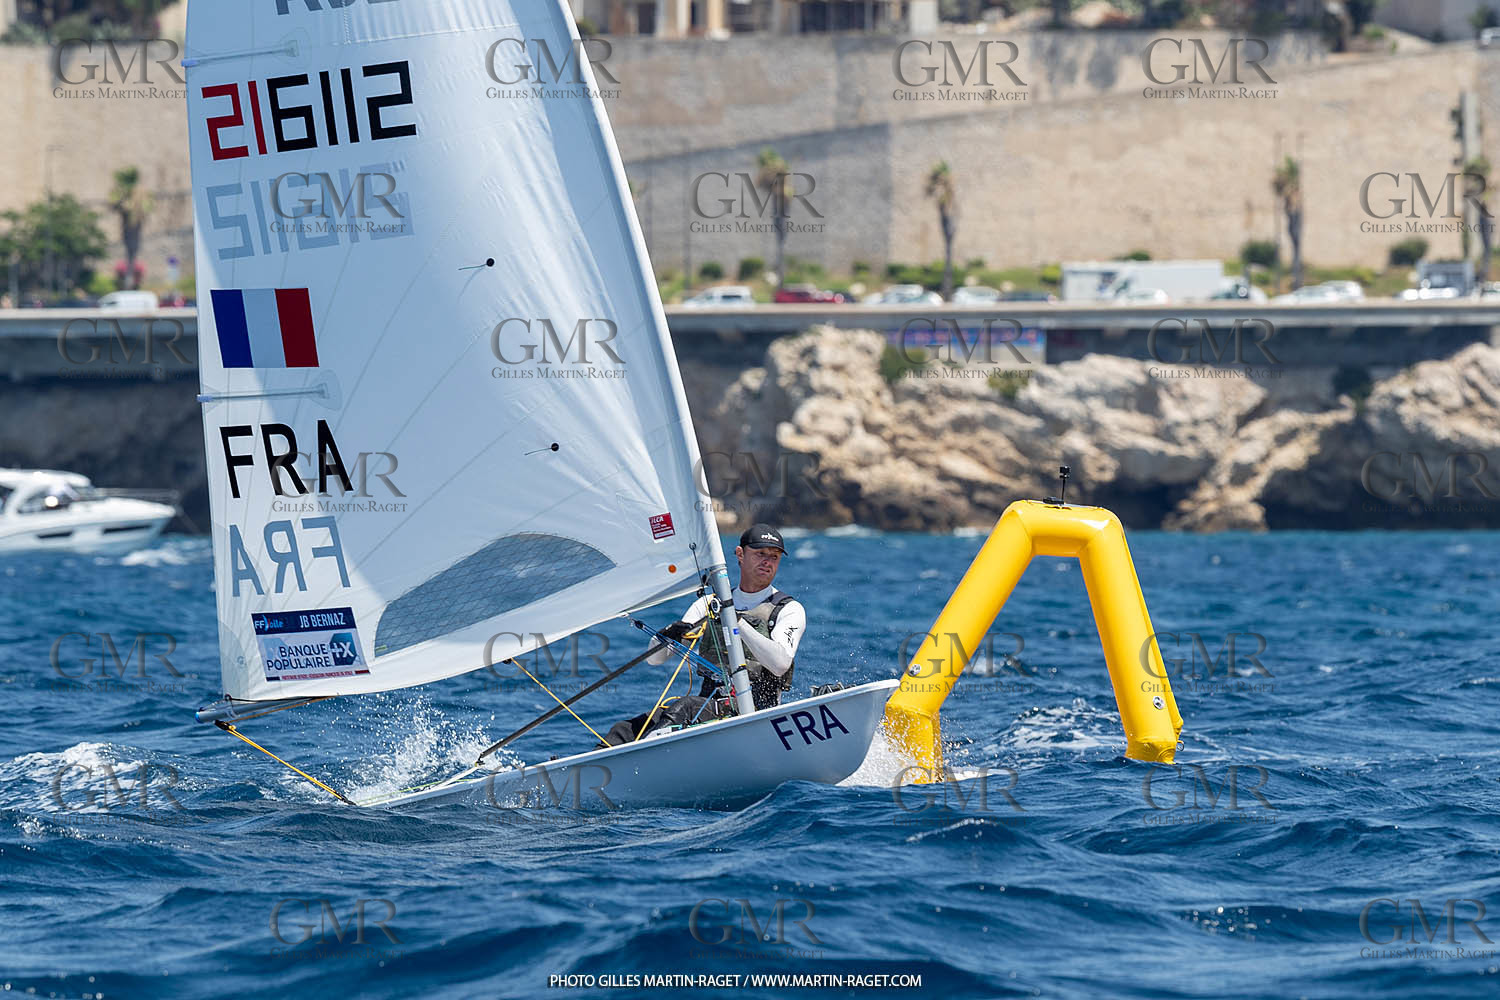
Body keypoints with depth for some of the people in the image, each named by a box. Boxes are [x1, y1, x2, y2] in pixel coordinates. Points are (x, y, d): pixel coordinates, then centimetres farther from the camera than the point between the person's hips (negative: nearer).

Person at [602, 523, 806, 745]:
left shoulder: (790, 610, 7)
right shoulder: (710, 604, 20)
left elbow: (780, 664, -14)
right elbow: (654, 658, 14)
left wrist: (738, 623, -21)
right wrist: (667, 637, -11)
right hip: (707, 706, 6)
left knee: (685, 708, -35)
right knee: (624, 730, -17)